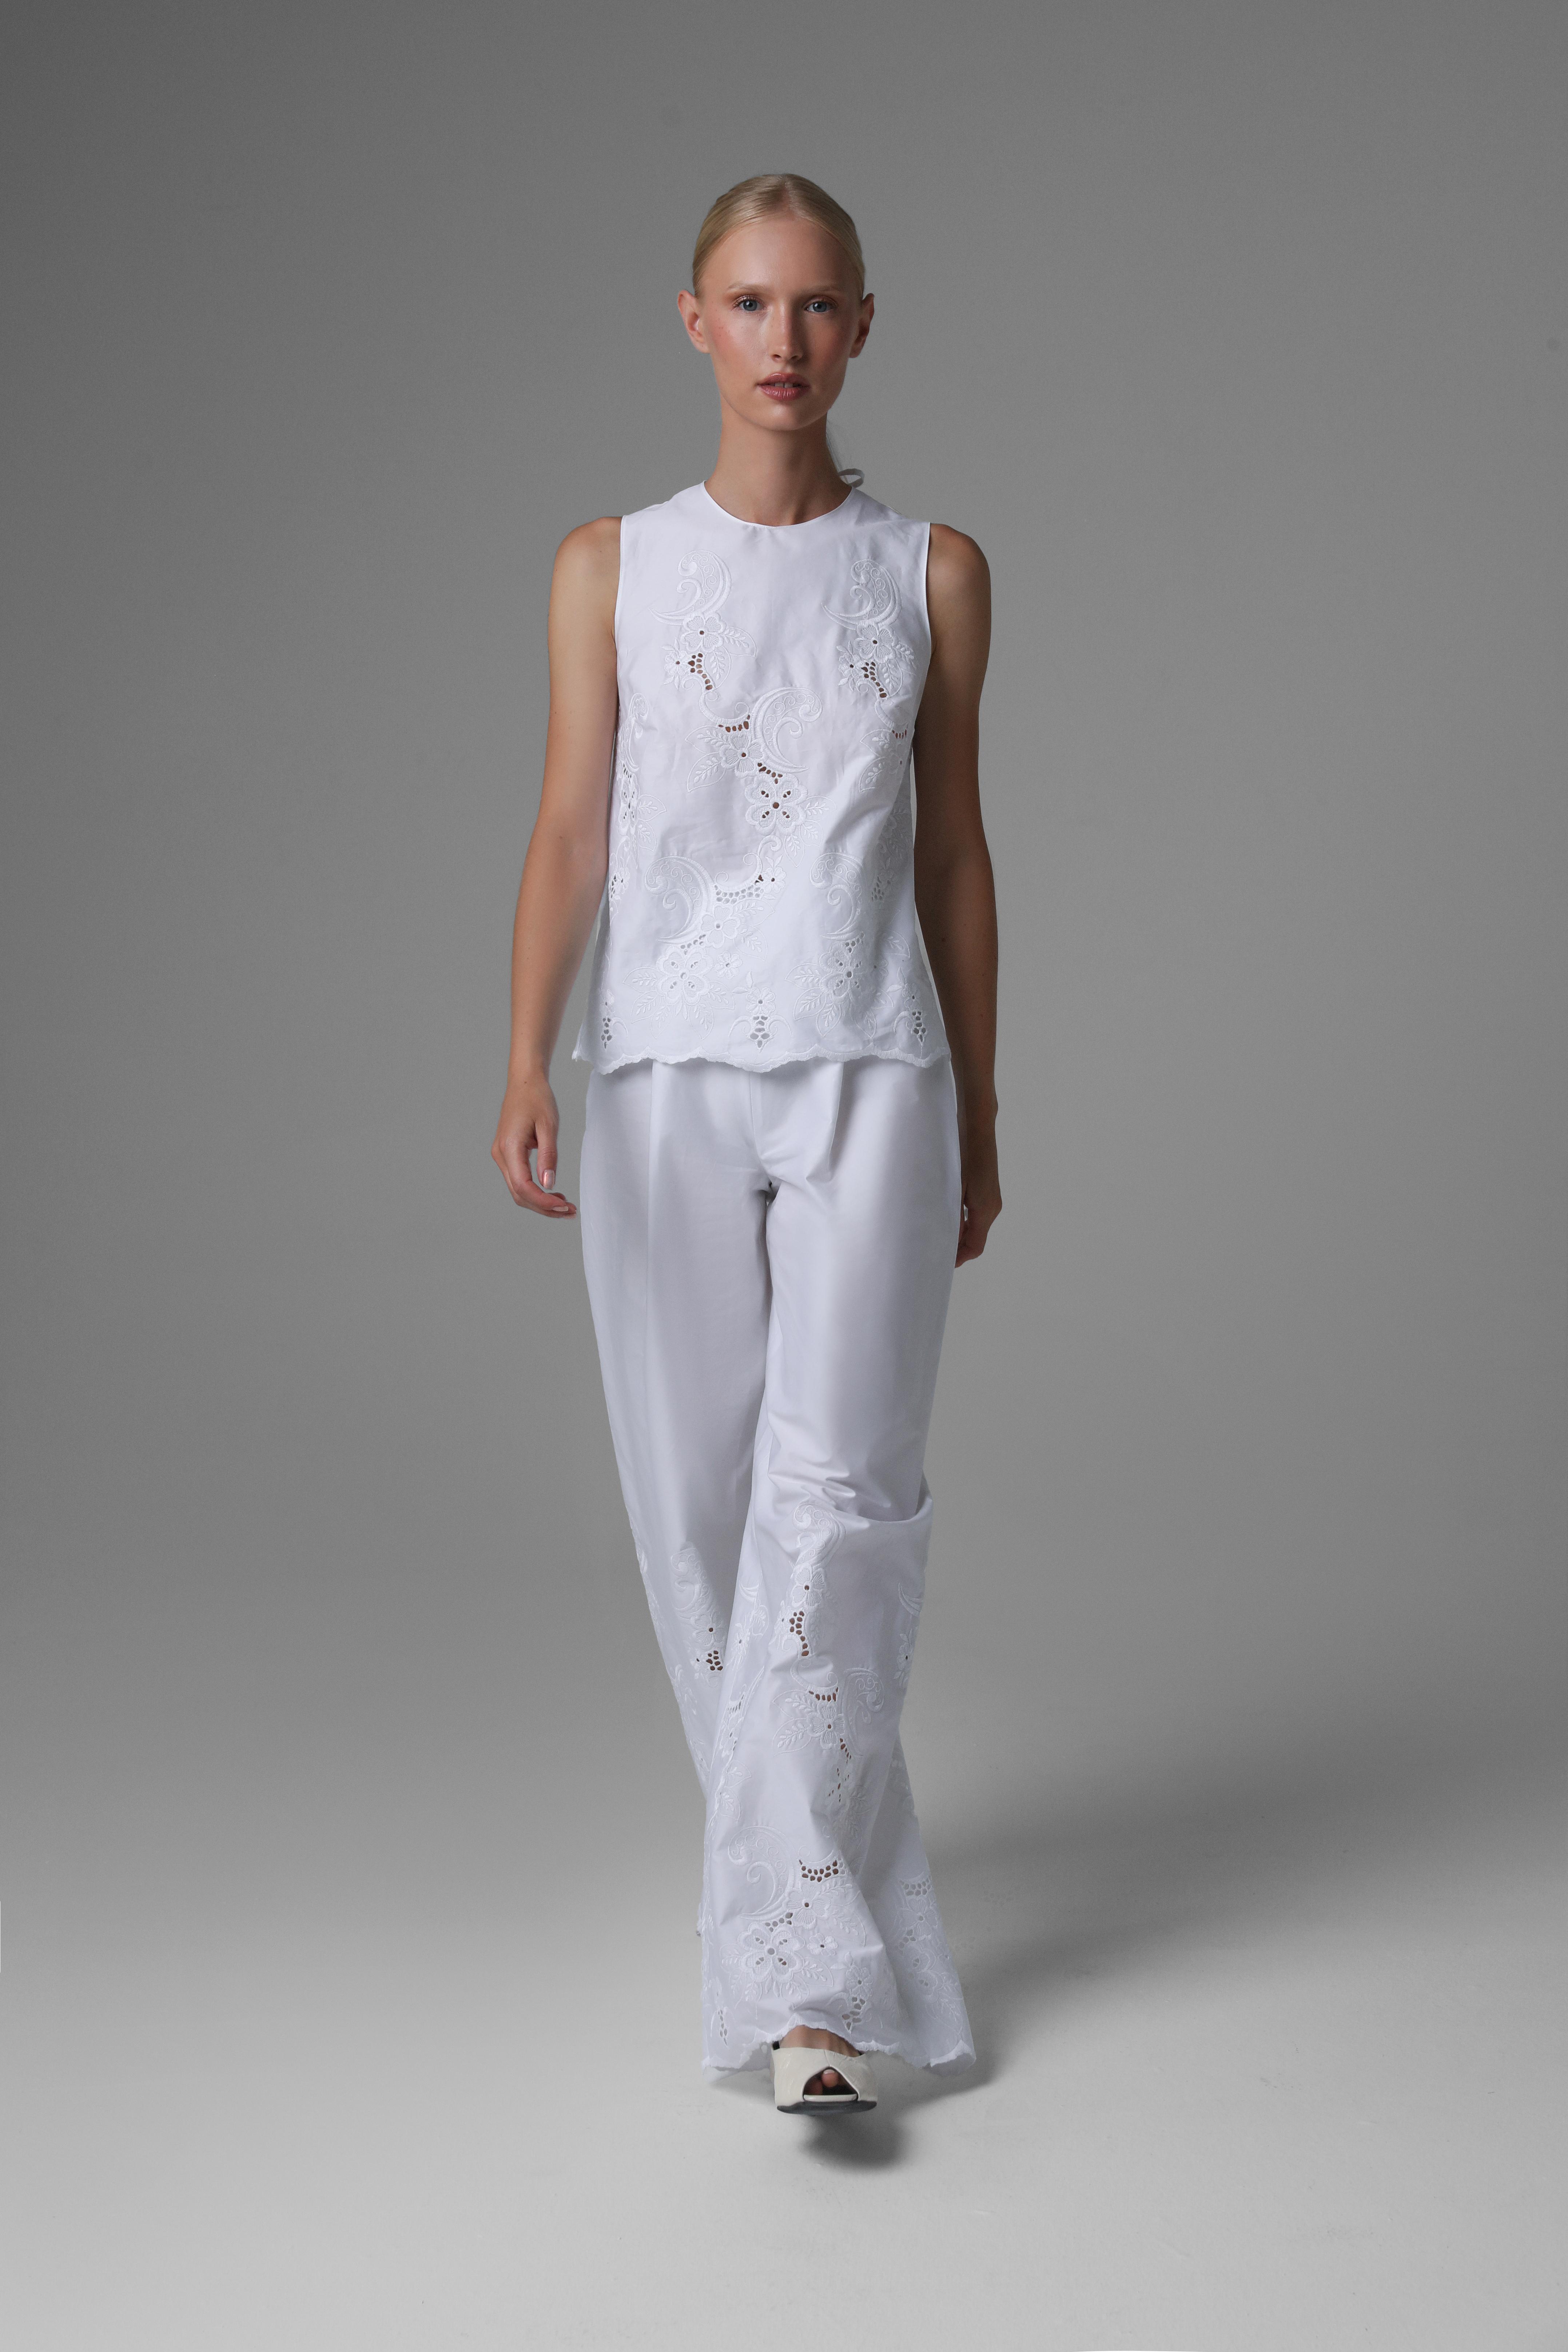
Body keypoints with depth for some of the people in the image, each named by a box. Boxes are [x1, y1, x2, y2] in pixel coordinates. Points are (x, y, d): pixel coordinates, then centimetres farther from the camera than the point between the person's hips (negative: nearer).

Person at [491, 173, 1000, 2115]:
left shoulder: (932, 571, 8)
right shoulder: (611, 567, 6)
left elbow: (953, 852, 11)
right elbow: (569, 831, 0)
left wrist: (979, 1116, 12)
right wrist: (528, 1068, -13)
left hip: (868, 1078, -1)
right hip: (668, 1077, 1)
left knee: (837, 1494, -11)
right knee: (700, 1501, 6)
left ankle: (798, 1970, -10)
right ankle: (823, 1857, 28)